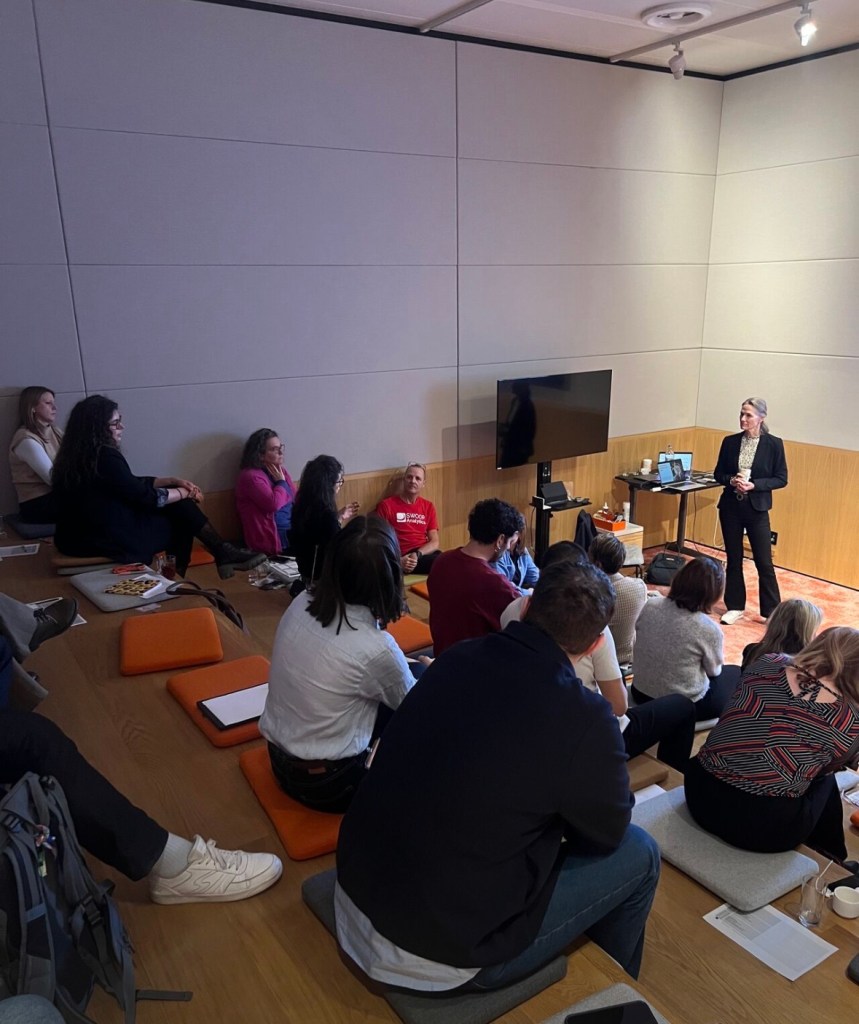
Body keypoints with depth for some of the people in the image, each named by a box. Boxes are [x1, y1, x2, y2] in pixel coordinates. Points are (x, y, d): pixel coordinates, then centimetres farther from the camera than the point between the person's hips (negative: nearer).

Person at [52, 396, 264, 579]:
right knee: (181, 515, 1)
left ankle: (223, 553, 9)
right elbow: (145, 497, -17)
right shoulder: (105, 457, -22)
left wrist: (174, 481, 6)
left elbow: (133, 485, 13)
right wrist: (185, 492, -1)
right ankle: (223, 553, 13)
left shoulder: (82, 454, 9)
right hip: (109, 539, -9)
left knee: (179, 506, 9)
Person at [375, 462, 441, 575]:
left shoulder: (428, 506, 17)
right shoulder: (386, 505, 4)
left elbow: (434, 542, 9)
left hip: (425, 554, 5)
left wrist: (417, 554, -11)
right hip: (403, 558, -5)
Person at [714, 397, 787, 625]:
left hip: (757, 509, -2)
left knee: (764, 561, 0)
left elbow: (781, 479, -3)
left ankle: (772, 611, 13)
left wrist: (754, 485, -17)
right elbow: (718, 473, 8)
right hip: (730, 507, 3)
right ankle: (735, 606, 23)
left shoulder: (774, 444, -5)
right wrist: (731, 480, -13)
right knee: (733, 558, 10)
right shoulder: (730, 442, 2)